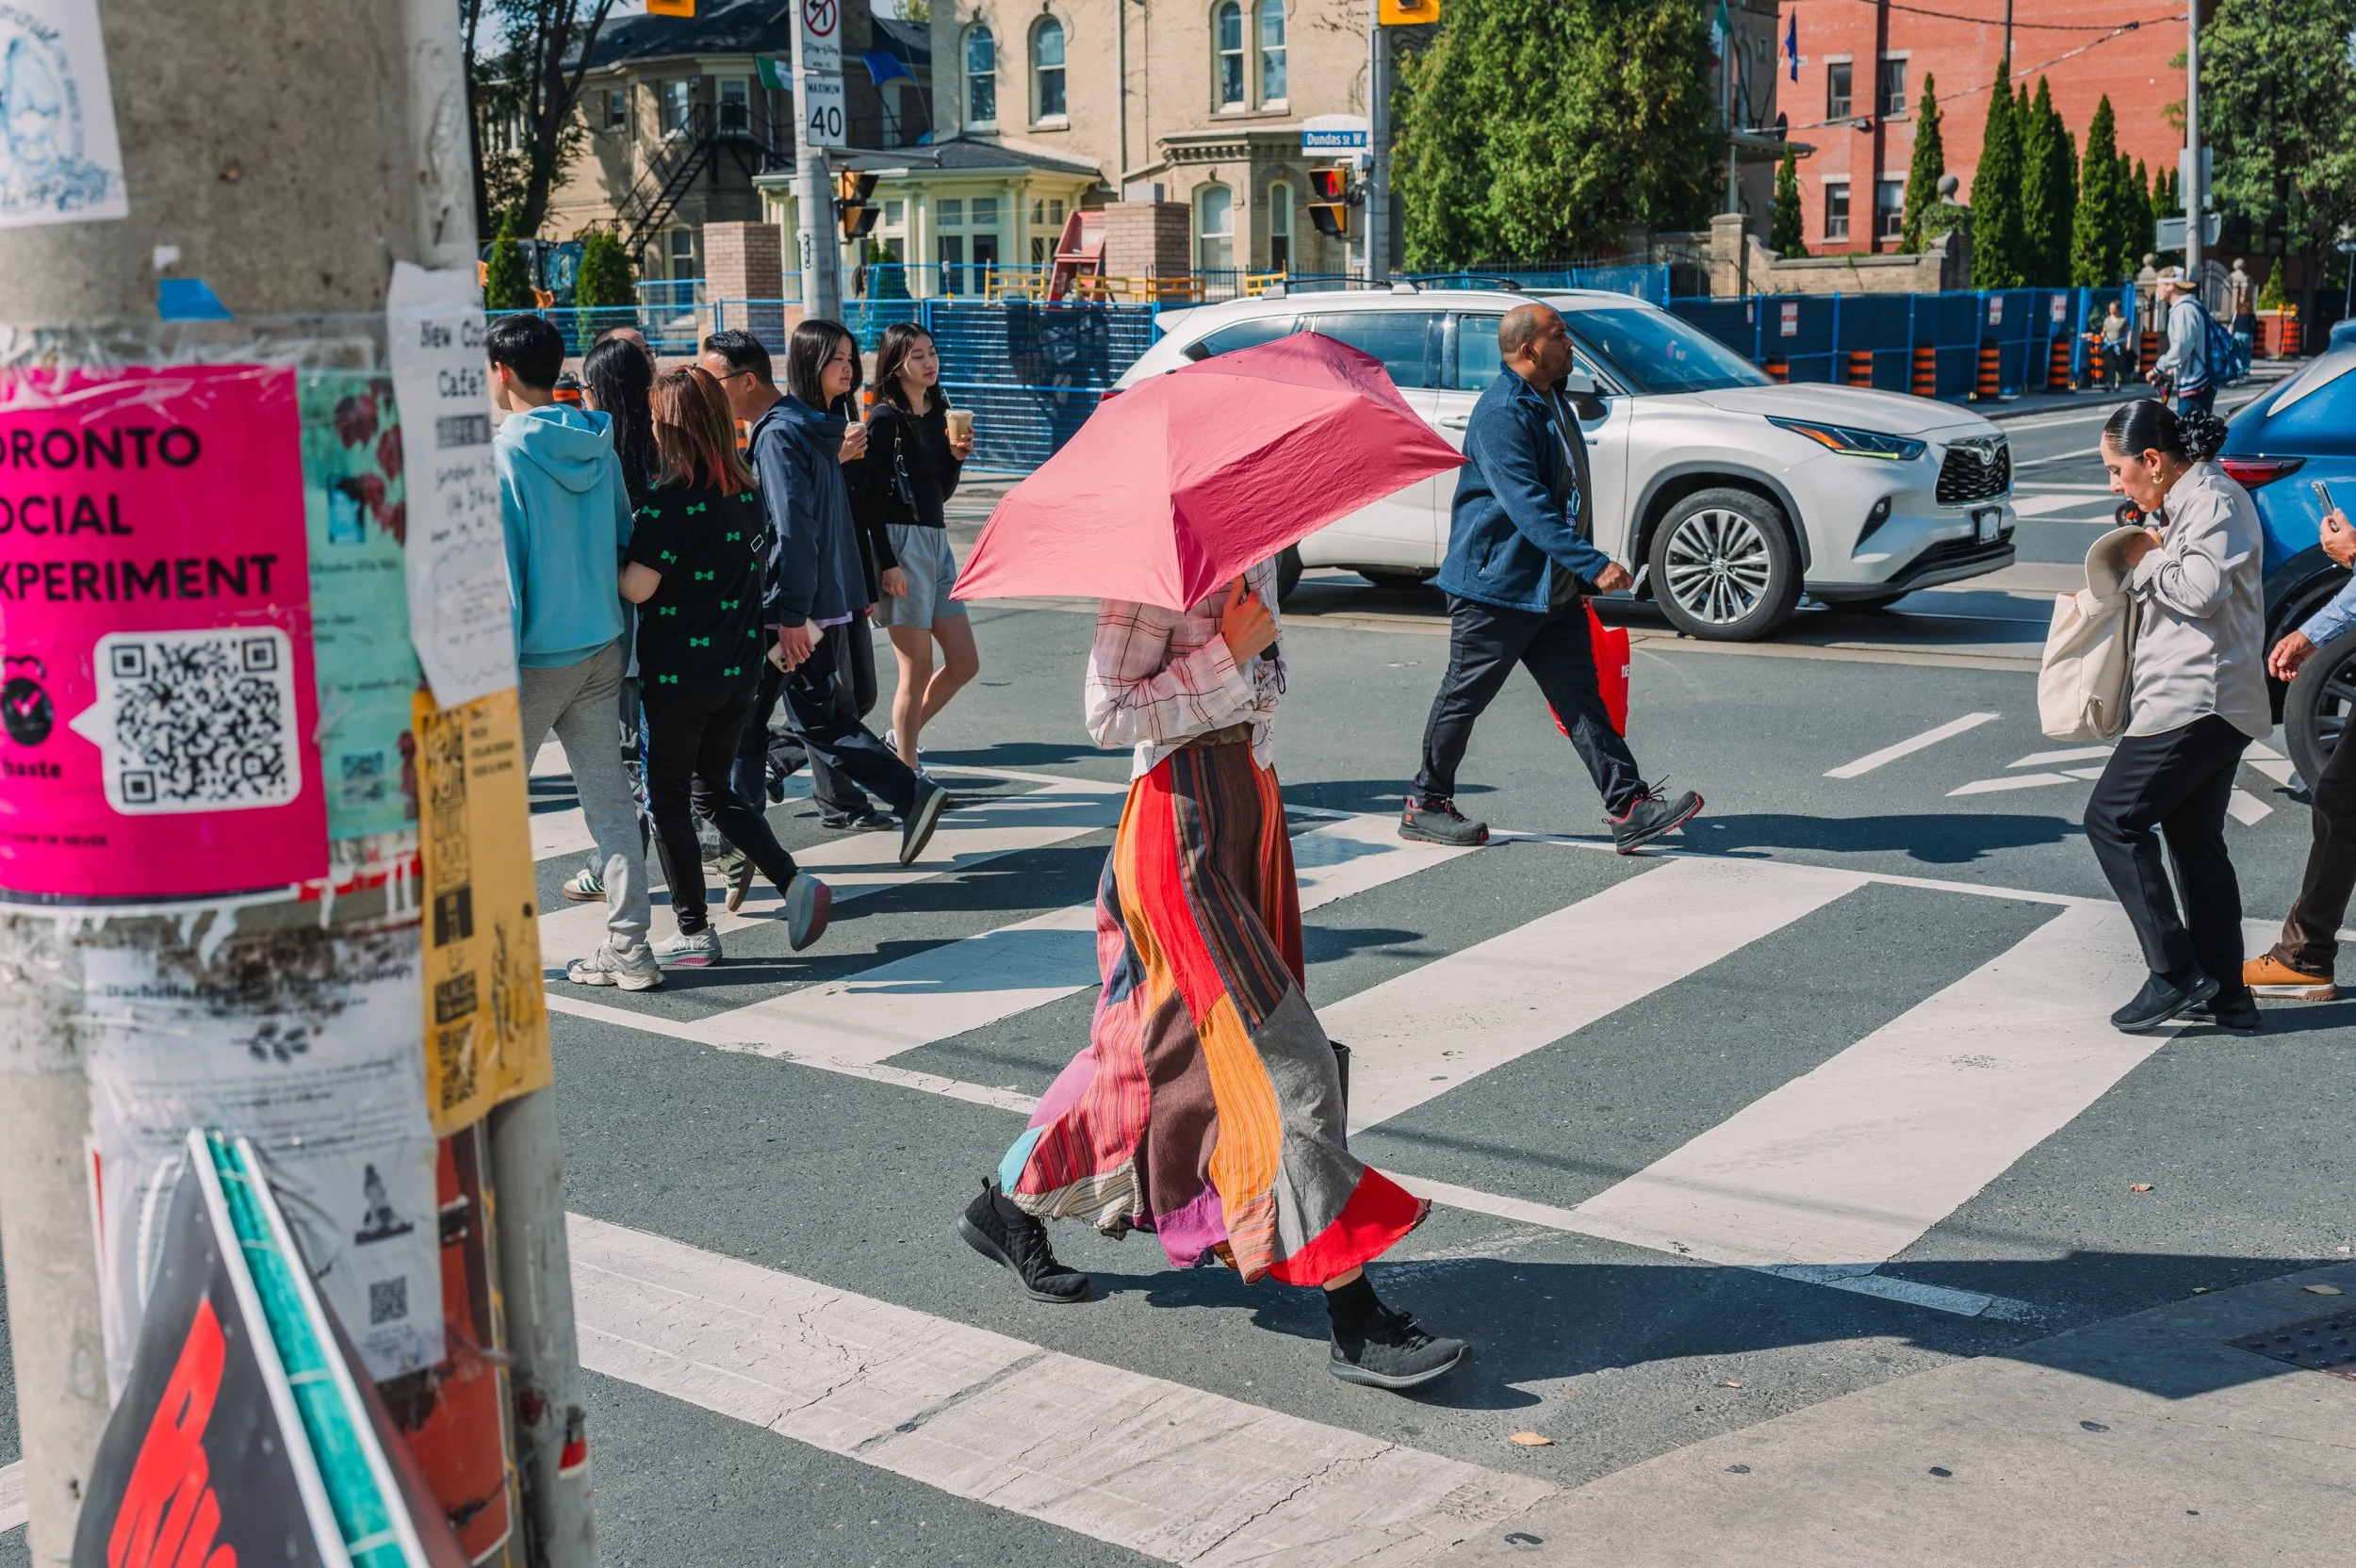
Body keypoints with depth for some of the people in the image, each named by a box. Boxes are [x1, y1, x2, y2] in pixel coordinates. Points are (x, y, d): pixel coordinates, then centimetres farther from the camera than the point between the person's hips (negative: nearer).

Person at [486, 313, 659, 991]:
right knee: (609, 794, 6)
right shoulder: (597, 446, 6)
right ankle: (628, 947, 6)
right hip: (601, 649, 6)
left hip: (536, 656, -6)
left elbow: (498, 574, -17)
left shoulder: (502, 456, -14)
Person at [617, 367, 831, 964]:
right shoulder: (745, 491, 5)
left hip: (677, 674, -7)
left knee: (667, 800, 8)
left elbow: (637, 588, -21)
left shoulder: (670, 500, -18)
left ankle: (694, 932, 13)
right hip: (739, 669, 7)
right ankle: (795, 882, 3)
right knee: (715, 788, 20)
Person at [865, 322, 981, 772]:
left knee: (965, 662, 9)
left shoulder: (938, 412, 13)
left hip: (936, 540, 8)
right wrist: (886, 563, -18)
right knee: (917, 669, -4)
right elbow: (871, 495, -12)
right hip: (901, 541, -8)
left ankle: (901, 738, 25)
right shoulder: (886, 419, -8)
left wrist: (957, 455, 1)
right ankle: (908, 771, 7)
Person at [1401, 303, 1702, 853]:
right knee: (1465, 696, 4)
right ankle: (1426, 804, 17)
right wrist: (1594, 565, -33)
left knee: (1580, 696, 3)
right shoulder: (1501, 414, -19)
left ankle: (1630, 807, 0)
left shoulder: (1550, 401, 14)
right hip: (1495, 586, -9)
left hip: (1554, 590, 9)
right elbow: (1529, 508, -28)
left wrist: (1580, 574, 26)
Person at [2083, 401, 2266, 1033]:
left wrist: (2146, 559, -8)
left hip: (2196, 700, -11)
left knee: (2113, 820, -9)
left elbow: (2202, 589, -24)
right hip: (2212, 702, 11)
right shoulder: (2183, 501, 20)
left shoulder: (2211, 498, -11)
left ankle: (2175, 973, -9)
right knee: (2195, 839, 13)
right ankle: (2227, 996, 15)